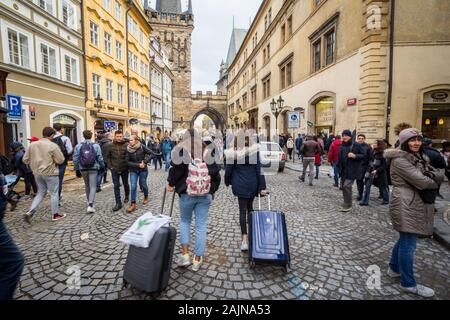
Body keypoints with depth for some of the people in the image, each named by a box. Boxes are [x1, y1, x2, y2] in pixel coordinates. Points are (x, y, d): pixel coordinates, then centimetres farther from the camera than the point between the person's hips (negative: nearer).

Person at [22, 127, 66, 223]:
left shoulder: (32, 145, 2)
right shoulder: (53, 146, -15)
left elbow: (25, 159, 5)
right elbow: (61, 160, -15)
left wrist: (35, 163, 18)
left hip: (37, 173, 6)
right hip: (50, 173, -5)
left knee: (41, 193, 21)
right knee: (54, 194, 8)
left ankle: (30, 212, 9)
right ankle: (55, 215, 18)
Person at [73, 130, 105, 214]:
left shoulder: (78, 146, -2)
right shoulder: (96, 146, -7)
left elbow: (75, 159, -1)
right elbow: (100, 158, -5)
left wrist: (77, 168, 9)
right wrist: (102, 167, 8)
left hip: (83, 169, 3)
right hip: (93, 169, -3)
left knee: (87, 185, 20)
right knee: (93, 187, -1)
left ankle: (89, 202, 33)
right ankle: (90, 205, -14)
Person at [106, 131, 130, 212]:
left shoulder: (126, 145, -8)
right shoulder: (110, 146, -1)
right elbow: (108, 157, 6)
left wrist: (128, 166, -8)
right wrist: (110, 166, -1)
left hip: (124, 169, -1)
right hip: (114, 169, 1)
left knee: (125, 184, 17)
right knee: (116, 186, 1)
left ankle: (127, 196, 43)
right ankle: (118, 203, 6)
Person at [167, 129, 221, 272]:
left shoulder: (181, 150, -2)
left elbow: (176, 169, -13)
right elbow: (216, 172, 7)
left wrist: (171, 183, 3)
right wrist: (212, 190, 15)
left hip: (186, 193, -1)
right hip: (205, 194, 2)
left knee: (185, 221, 20)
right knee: (201, 226, 8)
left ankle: (185, 255, 15)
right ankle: (197, 260, 18)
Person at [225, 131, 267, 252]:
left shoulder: (233, 153, -6)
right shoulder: (254, 150, -4)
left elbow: (228, 169, -1)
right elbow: (259, 169, -6)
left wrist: (227, 182, 17)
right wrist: (262, 187, -4)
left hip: (240, 184, -2)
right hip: (252, 184, 2)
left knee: (243, 210, 2)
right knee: (250, 207, 21)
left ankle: (245, 239, -3)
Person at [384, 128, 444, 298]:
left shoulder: (420, 157, 14)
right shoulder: (399, 160, -15)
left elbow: (439, 175, 6)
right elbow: (420, 181, -18)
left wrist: (436, 175, -14)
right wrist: (434, 182, 0)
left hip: (415, 204, 9)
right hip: (406, 205, -9)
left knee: (405, 238, 20)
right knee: (408, 243, -1)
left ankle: (394, 269, 37)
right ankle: (408, 283, 13)